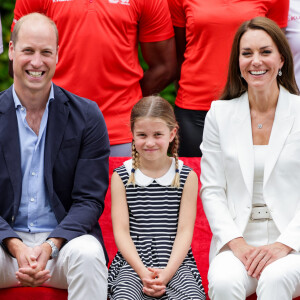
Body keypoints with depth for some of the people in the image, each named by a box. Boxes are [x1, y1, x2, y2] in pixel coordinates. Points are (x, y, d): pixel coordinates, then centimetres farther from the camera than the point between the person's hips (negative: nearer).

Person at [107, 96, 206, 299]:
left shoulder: (187, 177, 7)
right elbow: (121, 230, 1)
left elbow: (185, 230, 2)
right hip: (133, 261, 0)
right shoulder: (121, 177, 7)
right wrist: (142, 272, -13)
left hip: (176, 260, 0)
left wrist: (168, 272, -13)